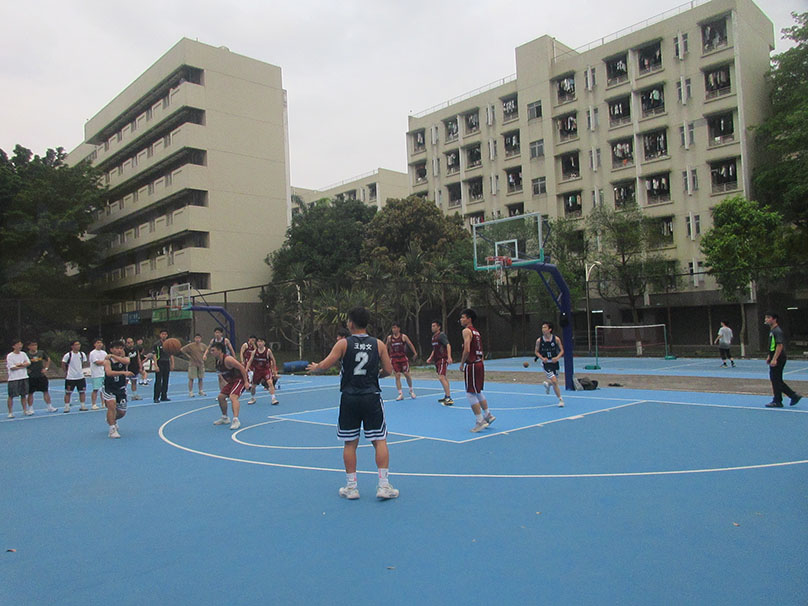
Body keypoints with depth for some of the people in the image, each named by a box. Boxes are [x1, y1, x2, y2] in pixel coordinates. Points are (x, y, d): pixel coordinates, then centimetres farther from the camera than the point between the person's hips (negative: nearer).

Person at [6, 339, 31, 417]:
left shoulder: (23, 354, 8)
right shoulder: (9, 356, -8)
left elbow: (28, 363, 0)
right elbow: (12, 367, -14)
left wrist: (20, 364, -15)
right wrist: (23, 366, -7)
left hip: (24, 378, 4)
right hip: (13, 379, -4)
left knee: (24, 395, 9)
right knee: (11, 396, 0)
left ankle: (25, 410, 16)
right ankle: (10, 412, 7)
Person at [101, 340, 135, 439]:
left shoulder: (125, 358, -4)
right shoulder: (107, 360, -12)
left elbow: (126, 361, -30)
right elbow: (109, 373, -31)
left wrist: (113, 356, -29)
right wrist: (123, 372, -43)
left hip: (121, 389, 3)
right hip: (108, 388, -3)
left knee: (122, 412, 12)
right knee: (112, 405, -25)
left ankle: (112, 420, 46)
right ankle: (112, 430, -13)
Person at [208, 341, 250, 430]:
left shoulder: (228, 359, -24)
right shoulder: (218, 362, 6)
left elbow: (242, 368, -25)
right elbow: (221, 376, 20)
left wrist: (246, 382, -26)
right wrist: (222, 389, 22)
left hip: (241, 379, -10)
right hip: (232, 381, 10)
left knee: (233, 397, -29)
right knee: (220, 397, 13)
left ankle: (236, 420, -33)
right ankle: (225, 418, 30)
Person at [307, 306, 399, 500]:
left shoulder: (343, 343, -4)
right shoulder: (378, 344, 2)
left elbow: (325, 365, -8)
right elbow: (388, 370, 3)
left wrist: (314, 368, 13)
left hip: (349, 398, 0)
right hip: (372, 396, 1)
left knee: (350, 443, 10)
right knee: (379, 441, 6)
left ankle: (351, 487, 16)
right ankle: (383, 485, 4)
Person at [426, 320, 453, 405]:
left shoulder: (441, 335, -11)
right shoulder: (434, 336, 18)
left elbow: (448, 345, -22)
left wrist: (449, 357, -33)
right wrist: (430, 358, 22)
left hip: (443, 359, -10)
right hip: (437, 360, 10)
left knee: (441, 377, -18)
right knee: (443, 378, 16)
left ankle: (449, 399, -19)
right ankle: (446, 396, 26)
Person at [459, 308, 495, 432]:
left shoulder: (466, 331, -11)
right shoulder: (476, 331, 16)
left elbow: (467, 350, -21)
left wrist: (462, 364, -11)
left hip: (472, 365, -9)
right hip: (480, 363, 9)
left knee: (471, 394, -2)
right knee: (478, 392, 21)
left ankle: (480, 421, -1)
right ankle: (488, 415, 27)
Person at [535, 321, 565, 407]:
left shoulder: (556, 339, -9)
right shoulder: (539, 340, -9)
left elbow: (562, 350, 0)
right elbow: (536, 351, 3)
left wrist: (557, 357, -19)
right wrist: (542, 358, -14)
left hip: (554, 362, 2)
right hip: (546, 363, -2)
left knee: (555, 382, 12)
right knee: (554, 381, -14)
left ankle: (547, 383, 48)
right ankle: (560, 399, 2)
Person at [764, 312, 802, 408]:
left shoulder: (777, 331, -15)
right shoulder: (772, 330, 15)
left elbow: (780, 346, -22)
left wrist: (774, 359, -26)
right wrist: (769, 356, 23)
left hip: (778, 360, -10)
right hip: (774, 359, 10)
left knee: (776, 380, -3)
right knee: (776, 380, 13)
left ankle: (777, 401, 5)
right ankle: (794, 395, 19)